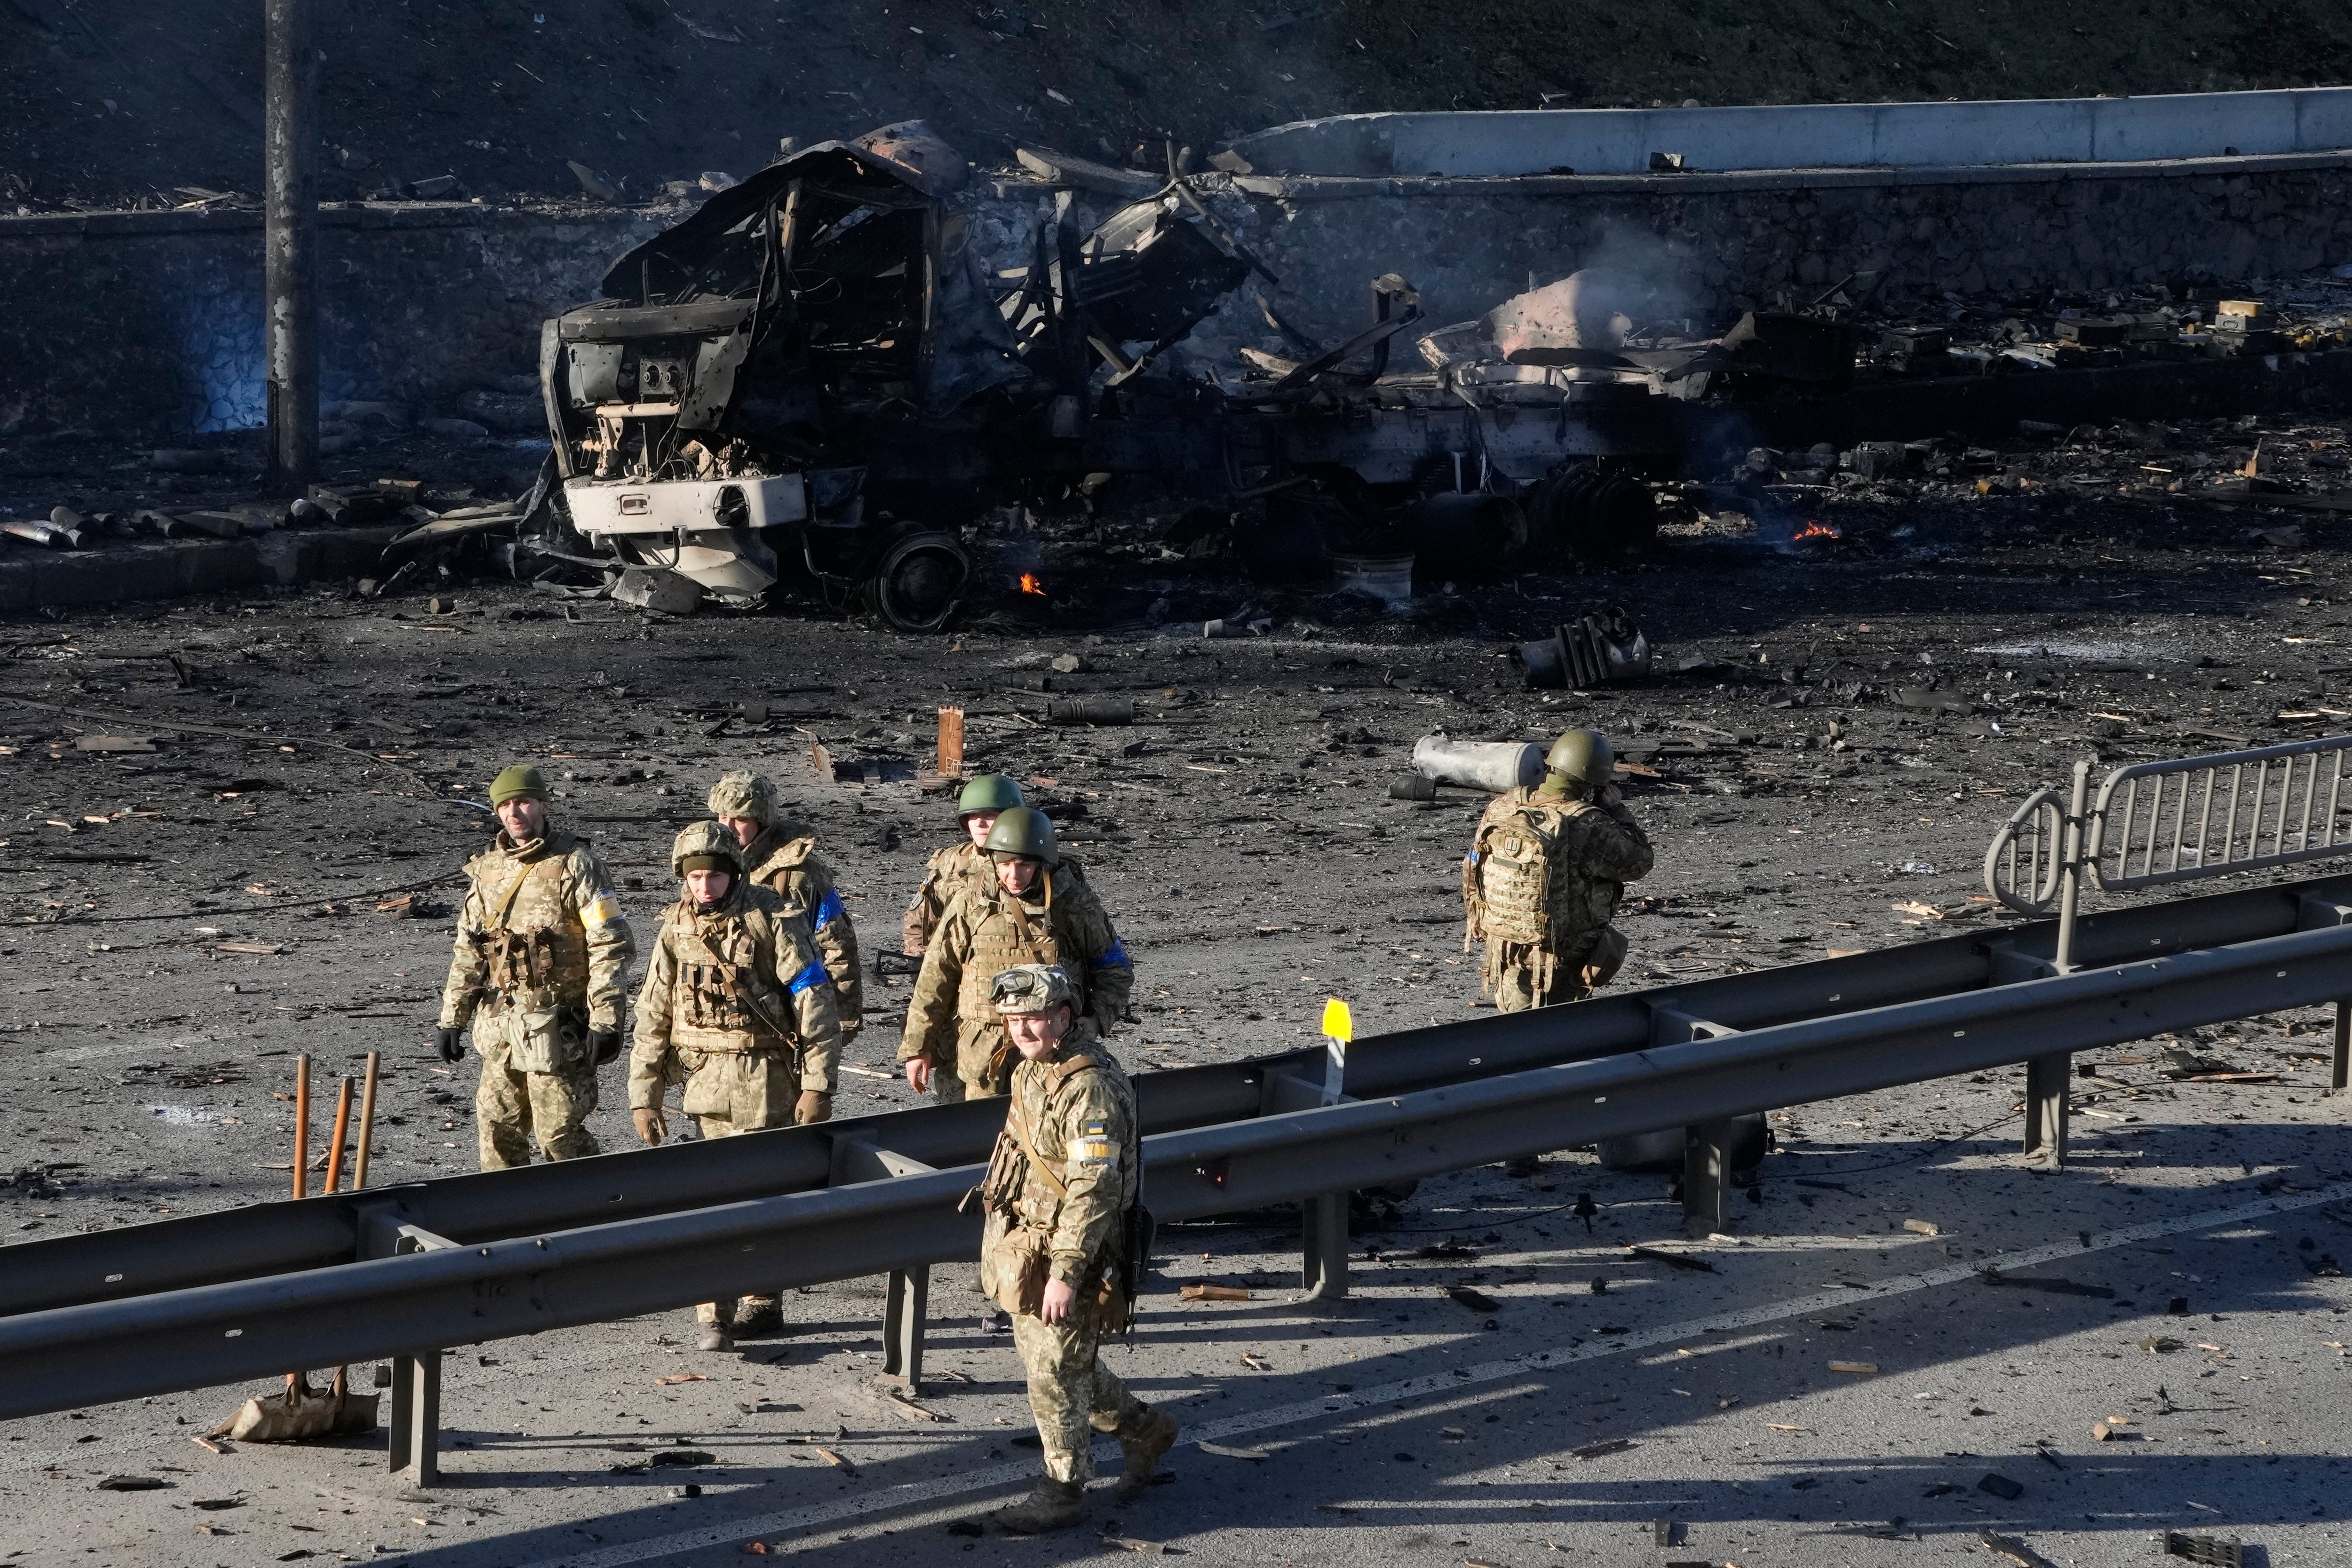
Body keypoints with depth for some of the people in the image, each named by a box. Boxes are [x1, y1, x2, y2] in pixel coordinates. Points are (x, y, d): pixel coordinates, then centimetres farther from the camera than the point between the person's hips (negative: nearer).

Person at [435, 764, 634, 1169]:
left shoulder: (574, 864, -8)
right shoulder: (487, 868, 11)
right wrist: (452, 1018, 17)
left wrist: (605, 1021, -16)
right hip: (499, 1025, 6)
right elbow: (467, 949, 20)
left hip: (555, 1026, -6)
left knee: (560, 1134, -4)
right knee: (497, 1129, 8)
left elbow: (611, 945, -11)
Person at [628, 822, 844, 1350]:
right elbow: (653, 1019, 10)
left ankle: (717, 1314, -2)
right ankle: (762, 1305, 16)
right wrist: (643, 1098, 7)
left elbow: (815, 1002, -9)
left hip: (765, 1079, -4)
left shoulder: (771, 920, -9)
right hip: (708, 1078, 5)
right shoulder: (676, 930, 6)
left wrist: (818, 1084, -14)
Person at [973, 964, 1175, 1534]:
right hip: (1024, 1250, 10)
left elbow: (1093, 1190, -26)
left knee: (1055, 1372, 1)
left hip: (1065, 1255, -10)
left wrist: (1066, 1273, -28)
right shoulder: (1033, 1070, 7)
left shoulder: (1090, 1087, -24)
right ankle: (1144, 1430, 37)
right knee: (1044, 1357, 20)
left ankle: (1063, 1491, 17)